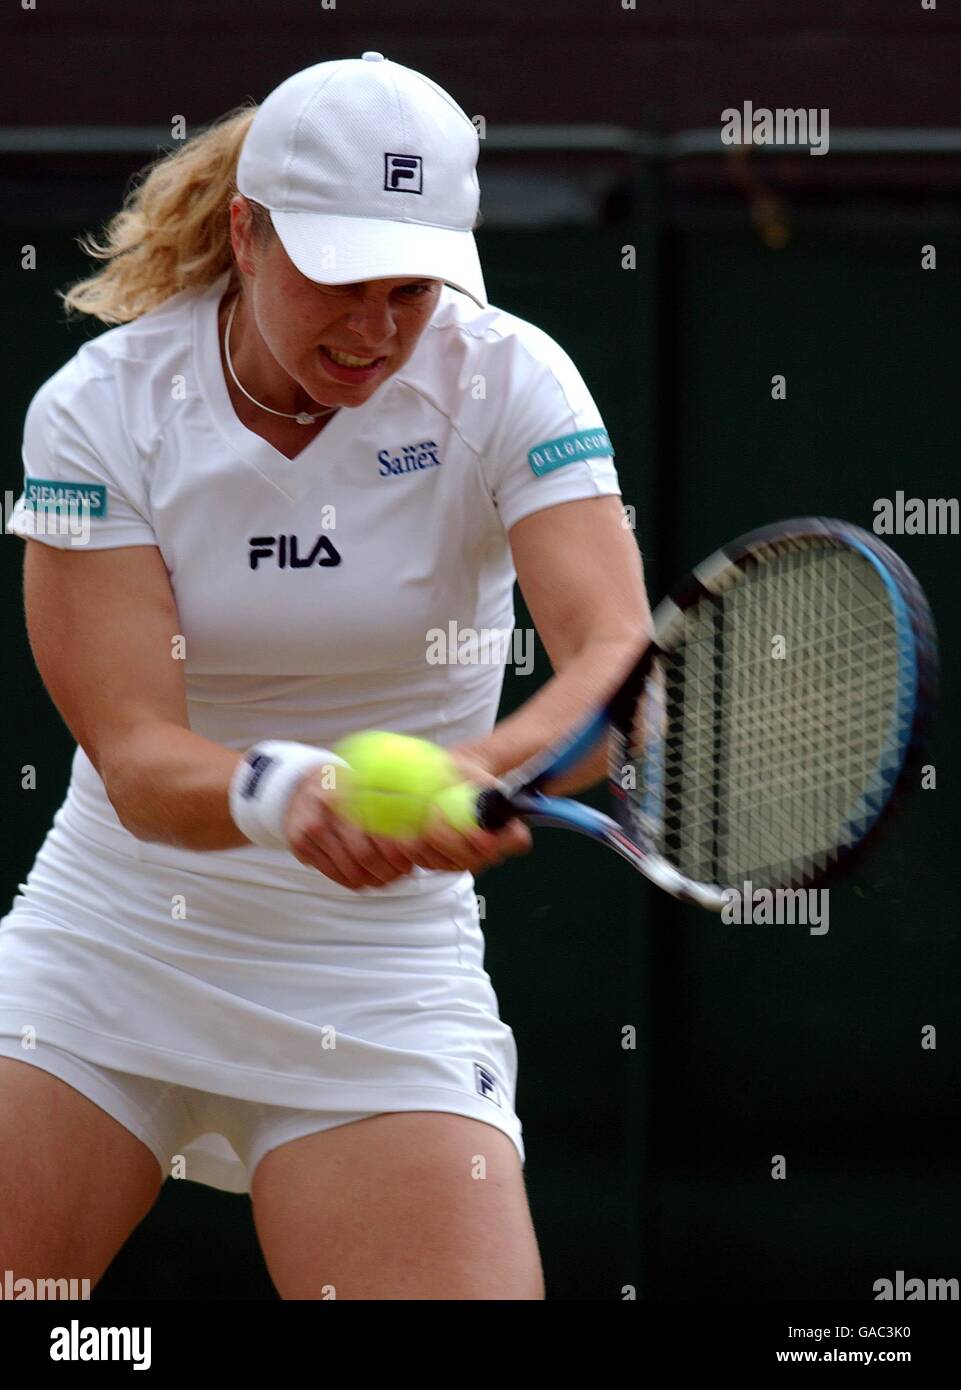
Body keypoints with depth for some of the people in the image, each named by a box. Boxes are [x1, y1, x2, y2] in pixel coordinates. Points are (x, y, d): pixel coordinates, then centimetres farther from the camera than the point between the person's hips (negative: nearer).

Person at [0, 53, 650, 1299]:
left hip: (385, 984, -1)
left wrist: (489, 765, -47)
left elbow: (621, 655, -25)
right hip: (104, 954, 1)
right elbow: (134, 755, -18)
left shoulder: (506, 381, -11)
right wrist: (280, 791, -41)